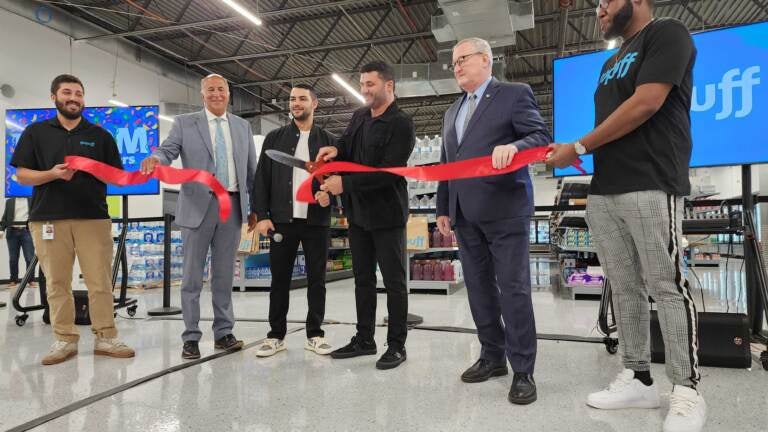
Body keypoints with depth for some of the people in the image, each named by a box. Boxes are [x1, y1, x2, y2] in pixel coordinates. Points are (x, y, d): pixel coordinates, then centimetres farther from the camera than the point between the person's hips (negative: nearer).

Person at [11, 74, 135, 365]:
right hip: (48, 219, 0)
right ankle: (65, 340, 12)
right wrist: (53, 174, -12)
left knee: (100, 281, -1)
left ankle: (106, 338, 6)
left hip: (94, 217, 0)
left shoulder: (100, 135, 13)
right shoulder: (35, 132, 11)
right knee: (57, 283, 3)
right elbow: (22, 175, 6)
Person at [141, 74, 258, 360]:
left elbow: (251, 168, 12)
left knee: (224, 274, 8)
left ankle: (223, 333, 18)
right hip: (198, 206, -2)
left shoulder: (242, 126, 14)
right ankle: (191, 337, 12)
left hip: (232, 205, 2)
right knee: (192, 274, 3)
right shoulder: (184, 123, 6)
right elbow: (167, 150, -6)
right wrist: (155, 159, -30)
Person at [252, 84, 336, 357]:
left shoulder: (328, 140, 8)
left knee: (316, 279, 5)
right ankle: (276, 335, 16)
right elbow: (261, 179, 5)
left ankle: (315, 335, 16)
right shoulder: (274, 138, 10)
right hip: (282, 220, 1)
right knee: (279, 279, 6)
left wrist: (329, 195, -13)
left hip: (316, 221, 0)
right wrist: (261, 215, -3)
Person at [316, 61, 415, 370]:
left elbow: (387, 171, -20)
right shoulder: (359, 116, 11)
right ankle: (364, 339, 25)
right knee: (363, 280, 14)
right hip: (358, 212, 8)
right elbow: (347, 144, 22)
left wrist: (345, 184, -20)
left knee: (394, 281, 3)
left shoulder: (401, 125, -12)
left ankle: (396, 345, 13)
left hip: (386, 214, -7)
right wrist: (335, 150, -2)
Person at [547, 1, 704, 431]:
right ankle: (639, 379, 15)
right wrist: (576, 153, 5)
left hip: (651, 186, -7)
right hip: (604, 191, 8)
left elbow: (645, 104, -13)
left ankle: (687, 392, 6)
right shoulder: (613, 62, 25)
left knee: (667, 287, -5)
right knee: (625, 289, 7)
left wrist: (579, 147, -8)